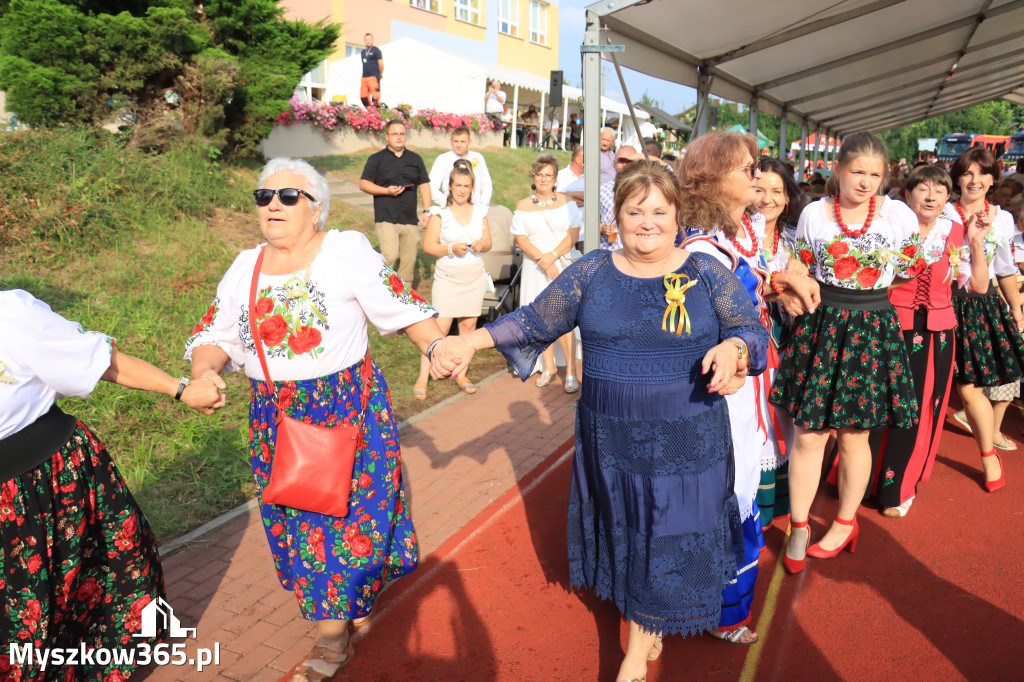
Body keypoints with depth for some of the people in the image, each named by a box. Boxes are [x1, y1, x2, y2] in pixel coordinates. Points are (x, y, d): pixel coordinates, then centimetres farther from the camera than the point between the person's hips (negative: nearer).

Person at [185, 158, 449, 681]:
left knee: (345, 511, 2)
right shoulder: (245, 268, 7)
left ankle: (332, 639, 21)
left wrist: (437, 347, -20)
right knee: (295, 518, 12)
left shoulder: (347, 251, -7)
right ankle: (353, 604, 35)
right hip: (276, 418, 5)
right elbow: (215, 334, 7)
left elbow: (402, 308, -7)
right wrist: (202, 370, -13)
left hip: (349, 407, -4)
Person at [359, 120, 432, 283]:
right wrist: (387, 191, -12)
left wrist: (426, 211, 2)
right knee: (391, 256, -20)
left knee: (408, 261, 5)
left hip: (410, 220, 4)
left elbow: (424, 184, 13)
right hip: (386, 219, -3)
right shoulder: (376, 159, 4)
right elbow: (363, 184, 2)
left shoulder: (415, 159, 14)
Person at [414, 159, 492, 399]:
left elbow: (488, 242, 11)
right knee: (440, 328, -8)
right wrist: (451, 248, -22)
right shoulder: (440, 213, -5)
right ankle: (422, 379, 0)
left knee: (469, 325, 7)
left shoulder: (480, 211, 6)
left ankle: (462, 374, 21)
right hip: (448, 277, -4)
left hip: (475, 277, 4)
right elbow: (428, 246, -7)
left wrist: (481, 244, -12)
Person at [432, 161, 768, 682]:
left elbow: (755, 332, -1)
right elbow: (536, 319, 3)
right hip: (612, 438, 2)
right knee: (627, 532, 17)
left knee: (670, 539, 7)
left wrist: (732, 348, -24)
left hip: (686, 443, -1)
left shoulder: (708, 275, -4)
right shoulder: (592, 272, 0)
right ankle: (646, 626, 43)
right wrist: (474, 340, -9)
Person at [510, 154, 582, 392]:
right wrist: (542, 260, -14)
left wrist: (552, 256, -15)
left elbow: (573, 234, -2)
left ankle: (571, 371, -5)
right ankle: (548, 366, 19)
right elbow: (521, 239, 0)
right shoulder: (523, 206, 8)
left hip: (563, 264, -2)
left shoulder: (566, 202, 6)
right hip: (534, 266, 2)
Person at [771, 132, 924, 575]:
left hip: (871, 328, 0)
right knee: (808, 434, 0)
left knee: (853, 435, 8)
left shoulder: (899, 215, -1)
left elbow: (913, 269, 10)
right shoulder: (813, 214, 1)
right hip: (820, 325, 1)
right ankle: (798, 526, 18)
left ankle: (845, 522, 30)